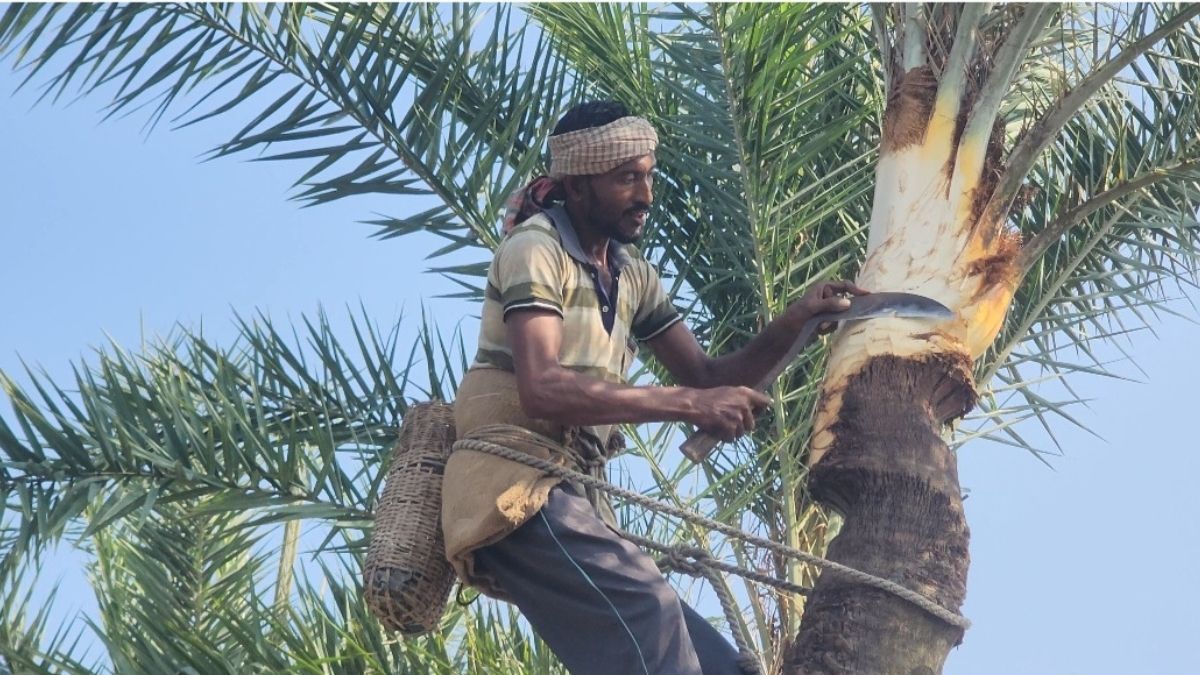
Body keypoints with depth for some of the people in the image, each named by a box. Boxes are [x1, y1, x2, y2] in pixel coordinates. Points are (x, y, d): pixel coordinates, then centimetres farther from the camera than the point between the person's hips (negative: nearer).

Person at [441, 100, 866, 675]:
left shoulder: (632, 275, 21)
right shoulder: (536, 248, -5)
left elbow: (708, 376, 19)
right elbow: (541, 389, -19)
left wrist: (794, 321, 2)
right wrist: (688, 404, -22)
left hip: (574, 498, 9)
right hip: (517, 489, -9)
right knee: (650, 619, -29)